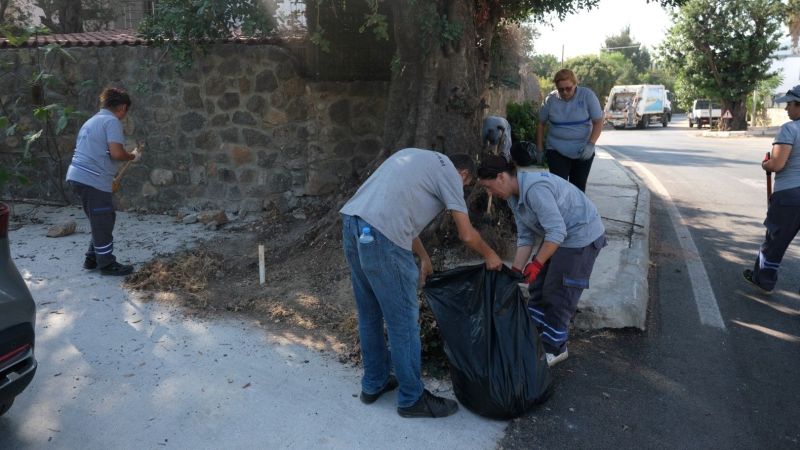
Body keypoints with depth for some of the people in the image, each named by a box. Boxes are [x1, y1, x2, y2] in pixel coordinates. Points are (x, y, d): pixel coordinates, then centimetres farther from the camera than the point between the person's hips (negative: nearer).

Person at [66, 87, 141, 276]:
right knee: (103, 222, 1)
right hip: (93, 179, -10)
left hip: (78, 176, 10)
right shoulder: (112, 121, -8)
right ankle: (107, 264, 11)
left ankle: (92, 259, 27)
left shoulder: (92, 121, 22)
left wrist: (109, 175, 29)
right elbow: (116, 153, -19)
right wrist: (133, 156, 1)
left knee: (100, 221, 20)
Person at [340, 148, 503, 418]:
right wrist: (490, 256, 23)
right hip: (380, 237, -9)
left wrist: (424, 258, 37)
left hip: (351, 223, 9)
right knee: (403, 322, 5)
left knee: (369, 315, 21)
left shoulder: (417, 159, 29)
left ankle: (373, 384, 37)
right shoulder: (448, 171, 6)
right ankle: (412, 399, 21)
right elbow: (467, 235, 3)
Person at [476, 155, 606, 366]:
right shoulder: (514, 196, 0)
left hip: (582, 236, -9)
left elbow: (557, 232, -31)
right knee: (538, 286, 12)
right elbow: (525, 237, 3)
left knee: (558, 293, -3)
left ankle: (554, 349, 13)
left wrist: (536, 264, -26)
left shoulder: (535, 188, -30)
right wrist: (516, 270, -2)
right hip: (560, 235, 10)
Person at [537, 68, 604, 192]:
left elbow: (598, 122, -6)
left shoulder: (587, 95, -8)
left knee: (579, 188, 10)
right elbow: (541, 124, 7)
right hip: (557, 152, 0)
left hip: (583, 153, 1)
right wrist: (539, 149, 5)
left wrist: (591, 144, -20)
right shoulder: (550, 99, -5)